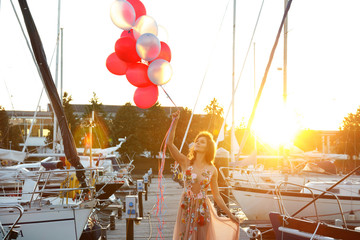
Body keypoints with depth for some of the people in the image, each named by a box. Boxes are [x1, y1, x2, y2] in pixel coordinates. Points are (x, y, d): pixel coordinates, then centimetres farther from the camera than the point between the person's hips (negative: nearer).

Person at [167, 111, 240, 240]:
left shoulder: (212, 170, 0)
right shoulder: (186, 162, -2)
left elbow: (216, 196, 6)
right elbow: (169, 143, -14)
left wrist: (230, 215, 6)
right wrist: (175, 122, -21)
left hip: (203, 210, 1)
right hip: (186, 208, 0)